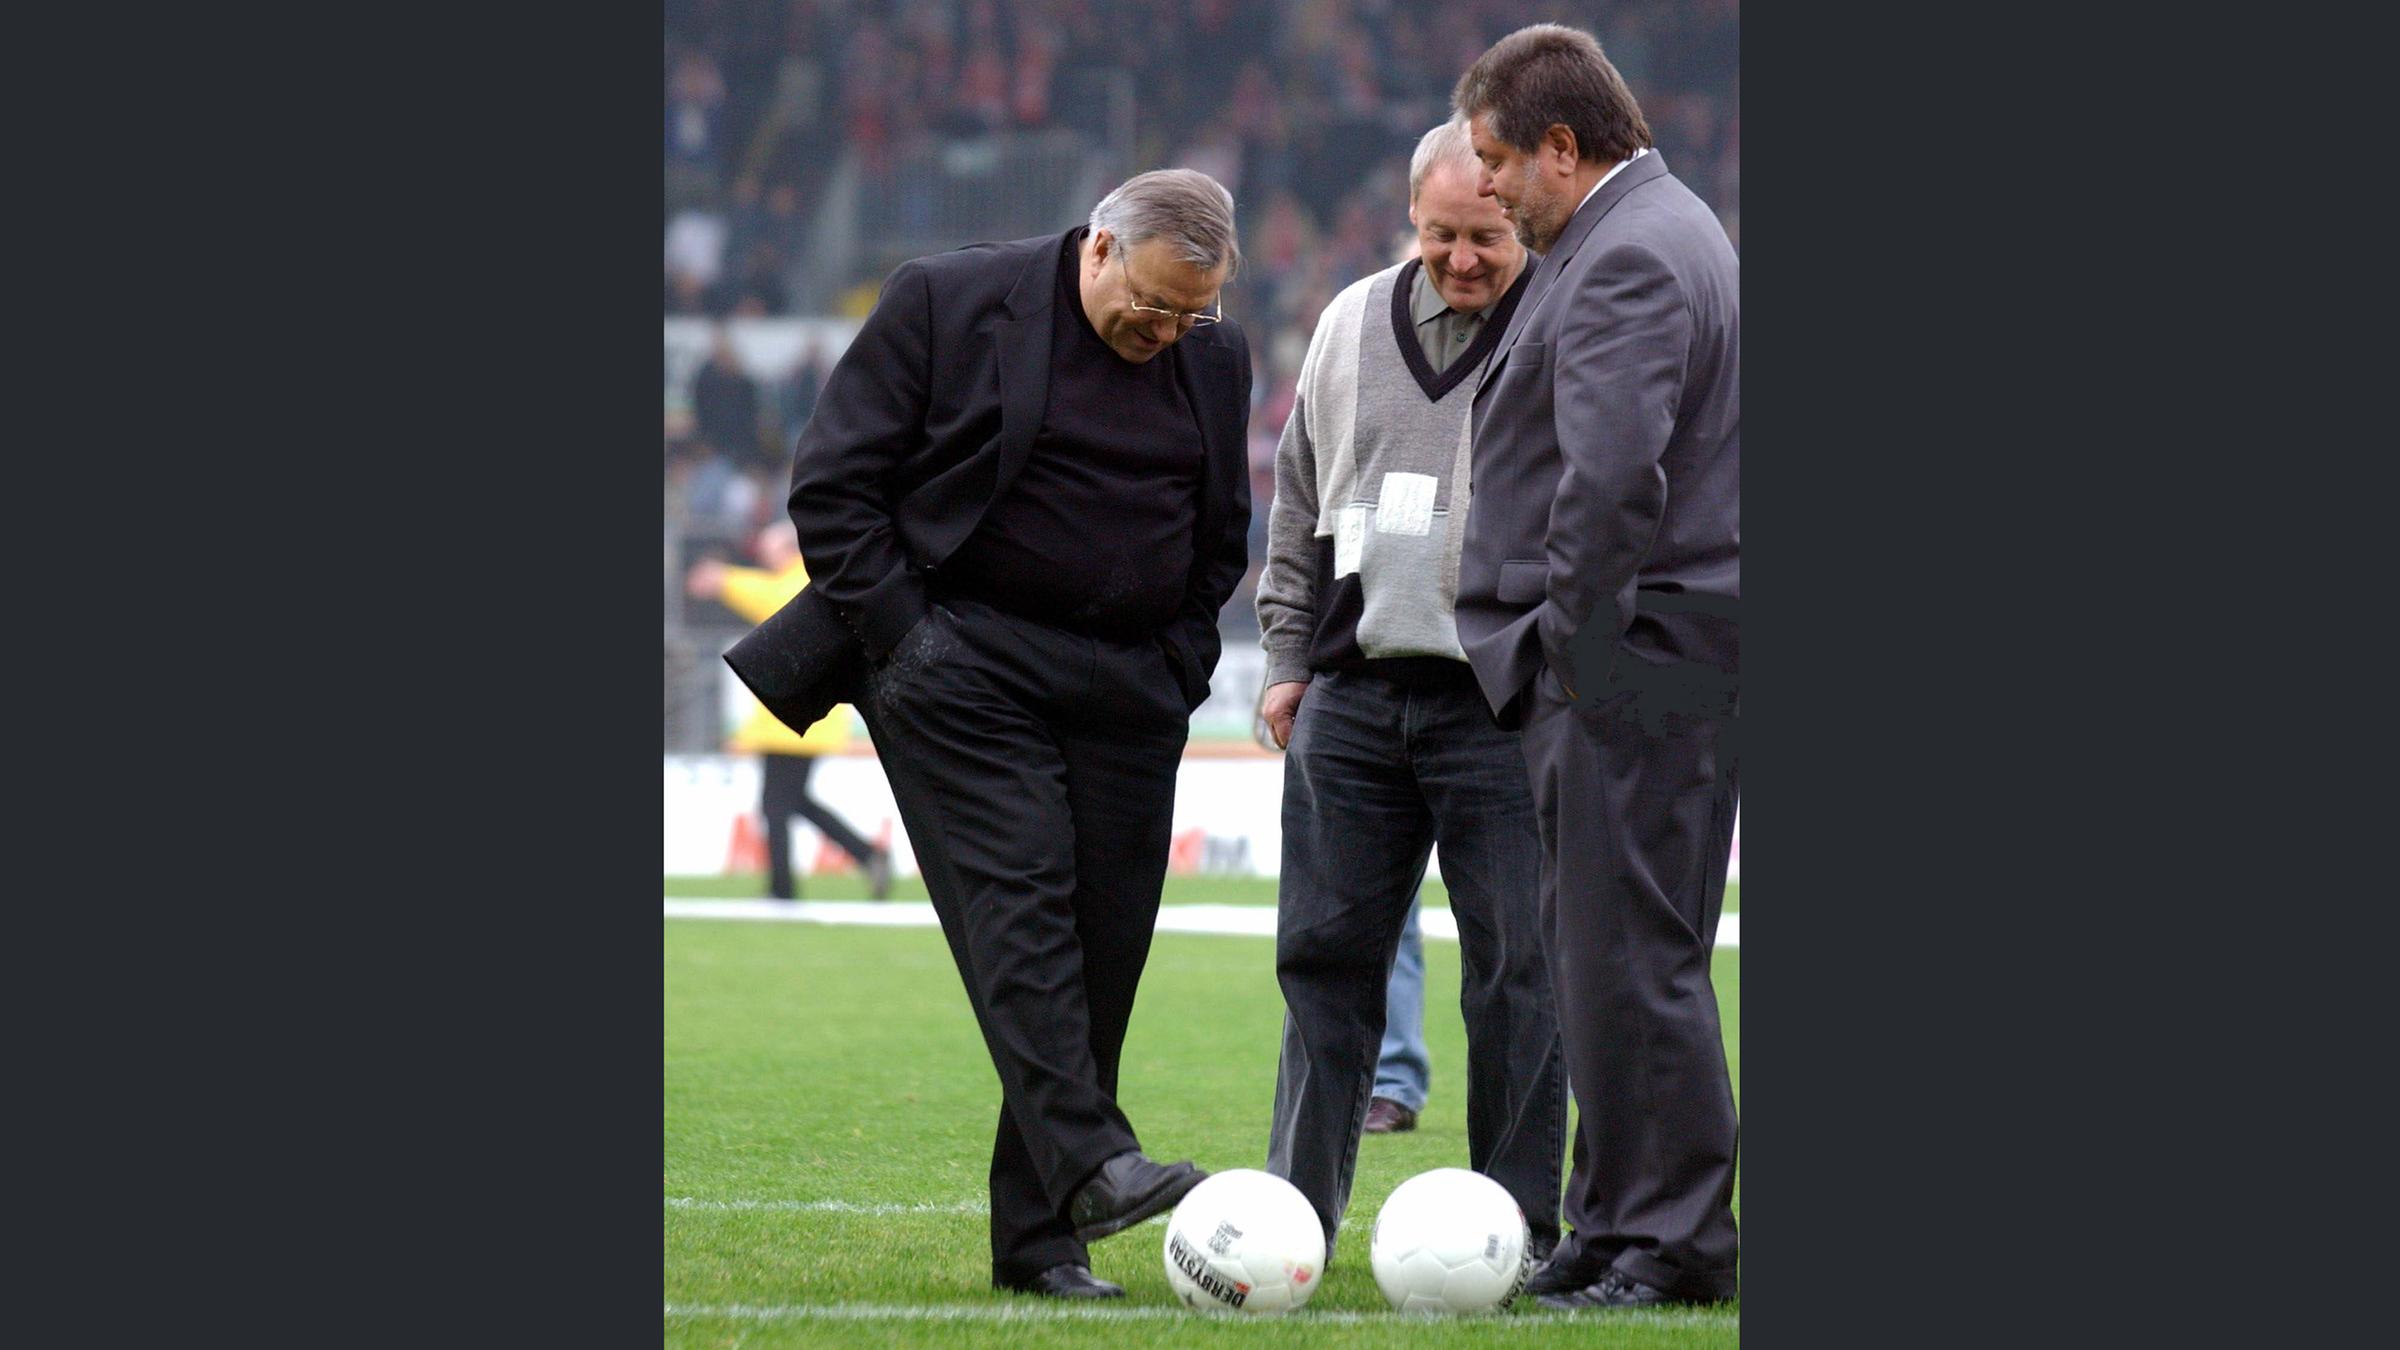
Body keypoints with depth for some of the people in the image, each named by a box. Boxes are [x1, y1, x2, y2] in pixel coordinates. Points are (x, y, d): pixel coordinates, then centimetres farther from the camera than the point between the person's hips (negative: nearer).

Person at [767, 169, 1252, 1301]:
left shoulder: (1216, 357, 11)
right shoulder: (946, 304, -3)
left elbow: (1223, 537, 25)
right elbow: (832, 484, -2)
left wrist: (1177, 669, 11)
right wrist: (905, 637, -8)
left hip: (1130, 688, 4)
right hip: (962, 659, -4)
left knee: (1101, 952, -1)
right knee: (1019, 906, -19)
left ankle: (1038, 1241, 3)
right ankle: (1089, 1162, -31)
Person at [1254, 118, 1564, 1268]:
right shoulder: (1353, 324, 12)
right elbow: (1299, 496, 21)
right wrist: (1287, 655, 15)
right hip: (1352, 694, 5)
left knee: (1514, 971, -2)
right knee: (1326, 953, 5)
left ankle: (1518, 1229, 4)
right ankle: (1298, 1208, 12)